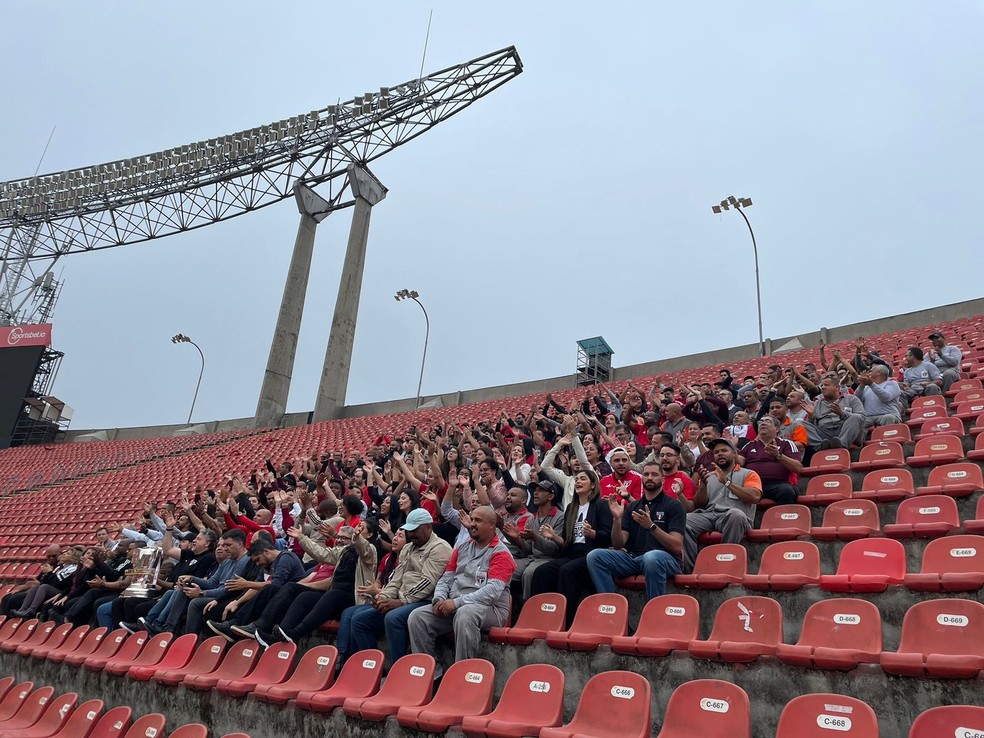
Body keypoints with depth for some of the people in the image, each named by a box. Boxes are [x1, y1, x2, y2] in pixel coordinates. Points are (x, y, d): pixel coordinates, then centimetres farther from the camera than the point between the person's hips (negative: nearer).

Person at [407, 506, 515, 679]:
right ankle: (431, 670, -5)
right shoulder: (462, 548, 17)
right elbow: (446, 578, 17)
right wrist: (439, 599, -6)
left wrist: (457, 602, -23)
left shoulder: (500, 553, -5)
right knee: (417, 616, -12)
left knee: (465, 614, -39)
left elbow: (493, 590, -19)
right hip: (455, 606, 7)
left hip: (490, 608, -7)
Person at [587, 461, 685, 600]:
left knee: (650, 558, -40)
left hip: (665, 558, -4)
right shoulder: (632, 507, 17)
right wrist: (617, 519, -8)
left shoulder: (674, 505, 3)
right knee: (595, 556, -18)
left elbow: (677, 546, -9)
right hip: (634, 557, 4)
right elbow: (618, 545, 9)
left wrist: (651, 526, -22)